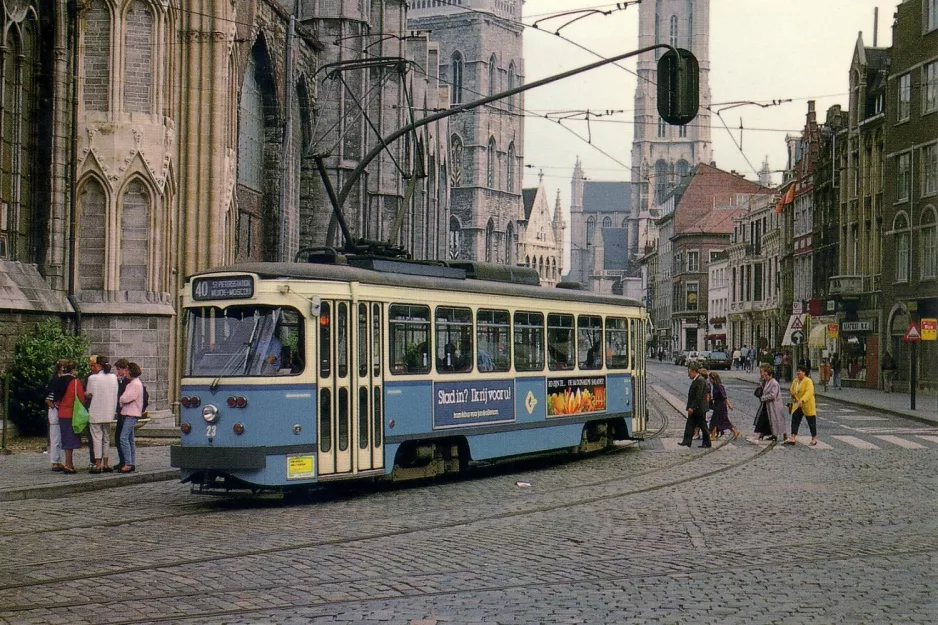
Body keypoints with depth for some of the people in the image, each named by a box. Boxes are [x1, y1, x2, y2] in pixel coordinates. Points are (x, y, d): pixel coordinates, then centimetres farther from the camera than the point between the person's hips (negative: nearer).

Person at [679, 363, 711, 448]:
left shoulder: (700, 380, -18)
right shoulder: (695, 380, 13)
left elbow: (698, 396, -23)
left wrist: (692, 407, -23)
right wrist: (690, 407, 16)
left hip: (699, 409, -10)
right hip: (694, 409, 10)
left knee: (703, 426, 2)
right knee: (690, 425, 4)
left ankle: (707, 443, 11)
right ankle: (687, 441, 3)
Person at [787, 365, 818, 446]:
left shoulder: (808, 381, -15)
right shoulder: (795, 381, 8)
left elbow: (809, 392, -28)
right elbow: (792, 391, 23)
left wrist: (802, 400, -40)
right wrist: (791, 392, 0)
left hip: (807, 406, -6)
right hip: (797, 406, 6)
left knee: (811, 422, 6)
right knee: (795, 421, -3)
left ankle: (814, 438, 19)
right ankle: (792, 438, -6)